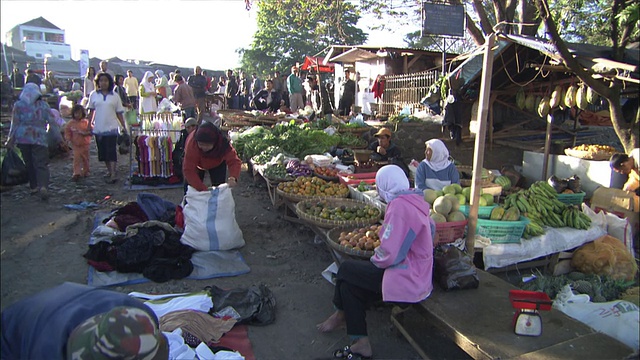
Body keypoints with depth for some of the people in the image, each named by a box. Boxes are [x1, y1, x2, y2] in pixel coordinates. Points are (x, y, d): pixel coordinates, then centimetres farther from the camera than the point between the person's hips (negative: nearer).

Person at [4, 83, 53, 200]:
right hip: (39, 138, -1)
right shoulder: (43, 105, 1)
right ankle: (43, 186, -25)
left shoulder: (18, 105, 1)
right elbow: (52, 121, 0)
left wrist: (11, 140, 8)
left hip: (23, 138, 2)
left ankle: (34, 187, 19)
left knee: (29, 164, 15)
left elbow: (15, 124, 1)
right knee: (41, 164, -5)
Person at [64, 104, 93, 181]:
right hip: (75, 145, -1)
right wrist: (68, 138, -11)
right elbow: (67, 132, 7)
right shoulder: (71, 123, 1)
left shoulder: (86, 122, -1)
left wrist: (84, 133, -20)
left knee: (85, 159, 12)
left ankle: (85, 172, 27)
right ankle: (76, 173, -10)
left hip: (85, 144, 1)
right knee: (76, 159, -8)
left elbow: (91, 132, -4)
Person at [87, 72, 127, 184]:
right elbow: (91, 111, 10)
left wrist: (123, 127, 3)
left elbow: (119, 113, 5)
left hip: (111, 127, -3)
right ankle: (109, 171, 24)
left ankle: (113, 174, -12)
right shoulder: (94, 95, 5)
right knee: (102, 152, 10)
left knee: (111, 151, -9)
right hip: (98, 128, 3)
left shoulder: (115, 96, 3)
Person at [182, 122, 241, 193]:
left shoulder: (223, 143, -40)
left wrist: (233, 177, -64)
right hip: (197, 164, 0)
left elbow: (234, 161, -42)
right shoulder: (192, 143, -43)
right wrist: (202, 189, -51)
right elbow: (188, 170, -42)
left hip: (217, 164, 1)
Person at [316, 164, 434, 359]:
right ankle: (361, 344, 17)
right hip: (420, 275, 9)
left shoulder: (399, 206, -23)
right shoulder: (416, 200, 5)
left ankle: (341, 314, 30)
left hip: (406, 280, -9)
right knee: (350, 284, 11)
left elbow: (389, 255, -27)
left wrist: (374, 260, -3)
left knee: (346, 270, 3)